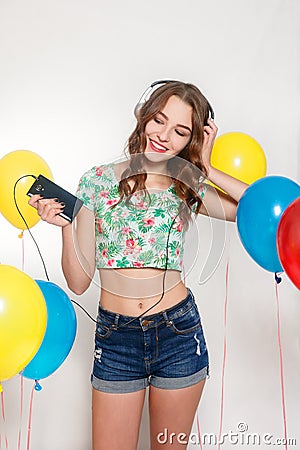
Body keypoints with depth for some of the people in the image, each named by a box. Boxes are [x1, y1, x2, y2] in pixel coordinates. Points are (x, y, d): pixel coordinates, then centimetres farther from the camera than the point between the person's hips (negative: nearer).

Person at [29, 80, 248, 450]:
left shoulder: (189, 189, 1)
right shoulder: (98, 181, -2)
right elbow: (78, 282, -3)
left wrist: (207, 170, -9)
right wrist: (65, 226, -18)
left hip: (179, 334, 1)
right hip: (115, 338, -1)